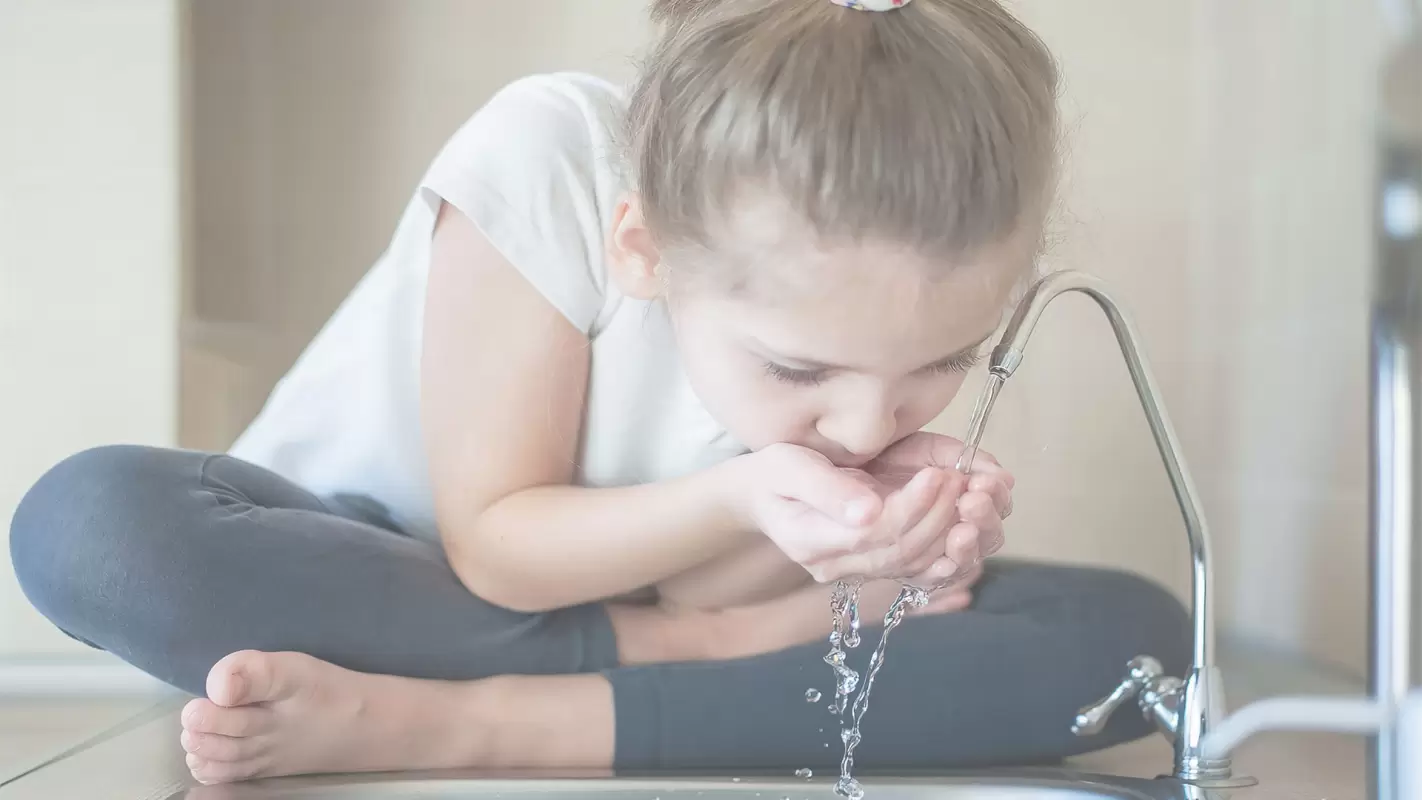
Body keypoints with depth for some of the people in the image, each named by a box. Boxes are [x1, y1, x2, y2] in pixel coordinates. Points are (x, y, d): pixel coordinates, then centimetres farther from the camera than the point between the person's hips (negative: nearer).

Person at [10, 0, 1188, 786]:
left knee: (1129, 633, -21)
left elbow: (699, 601, -18)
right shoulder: (545, 168, -30)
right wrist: (741, 501, -40)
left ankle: (434, 722, -28)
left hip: (604, 593, 3)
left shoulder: (873, 304, -20)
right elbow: (493, 549, -24)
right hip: (367, 564, -2)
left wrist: (871, 543, -37)